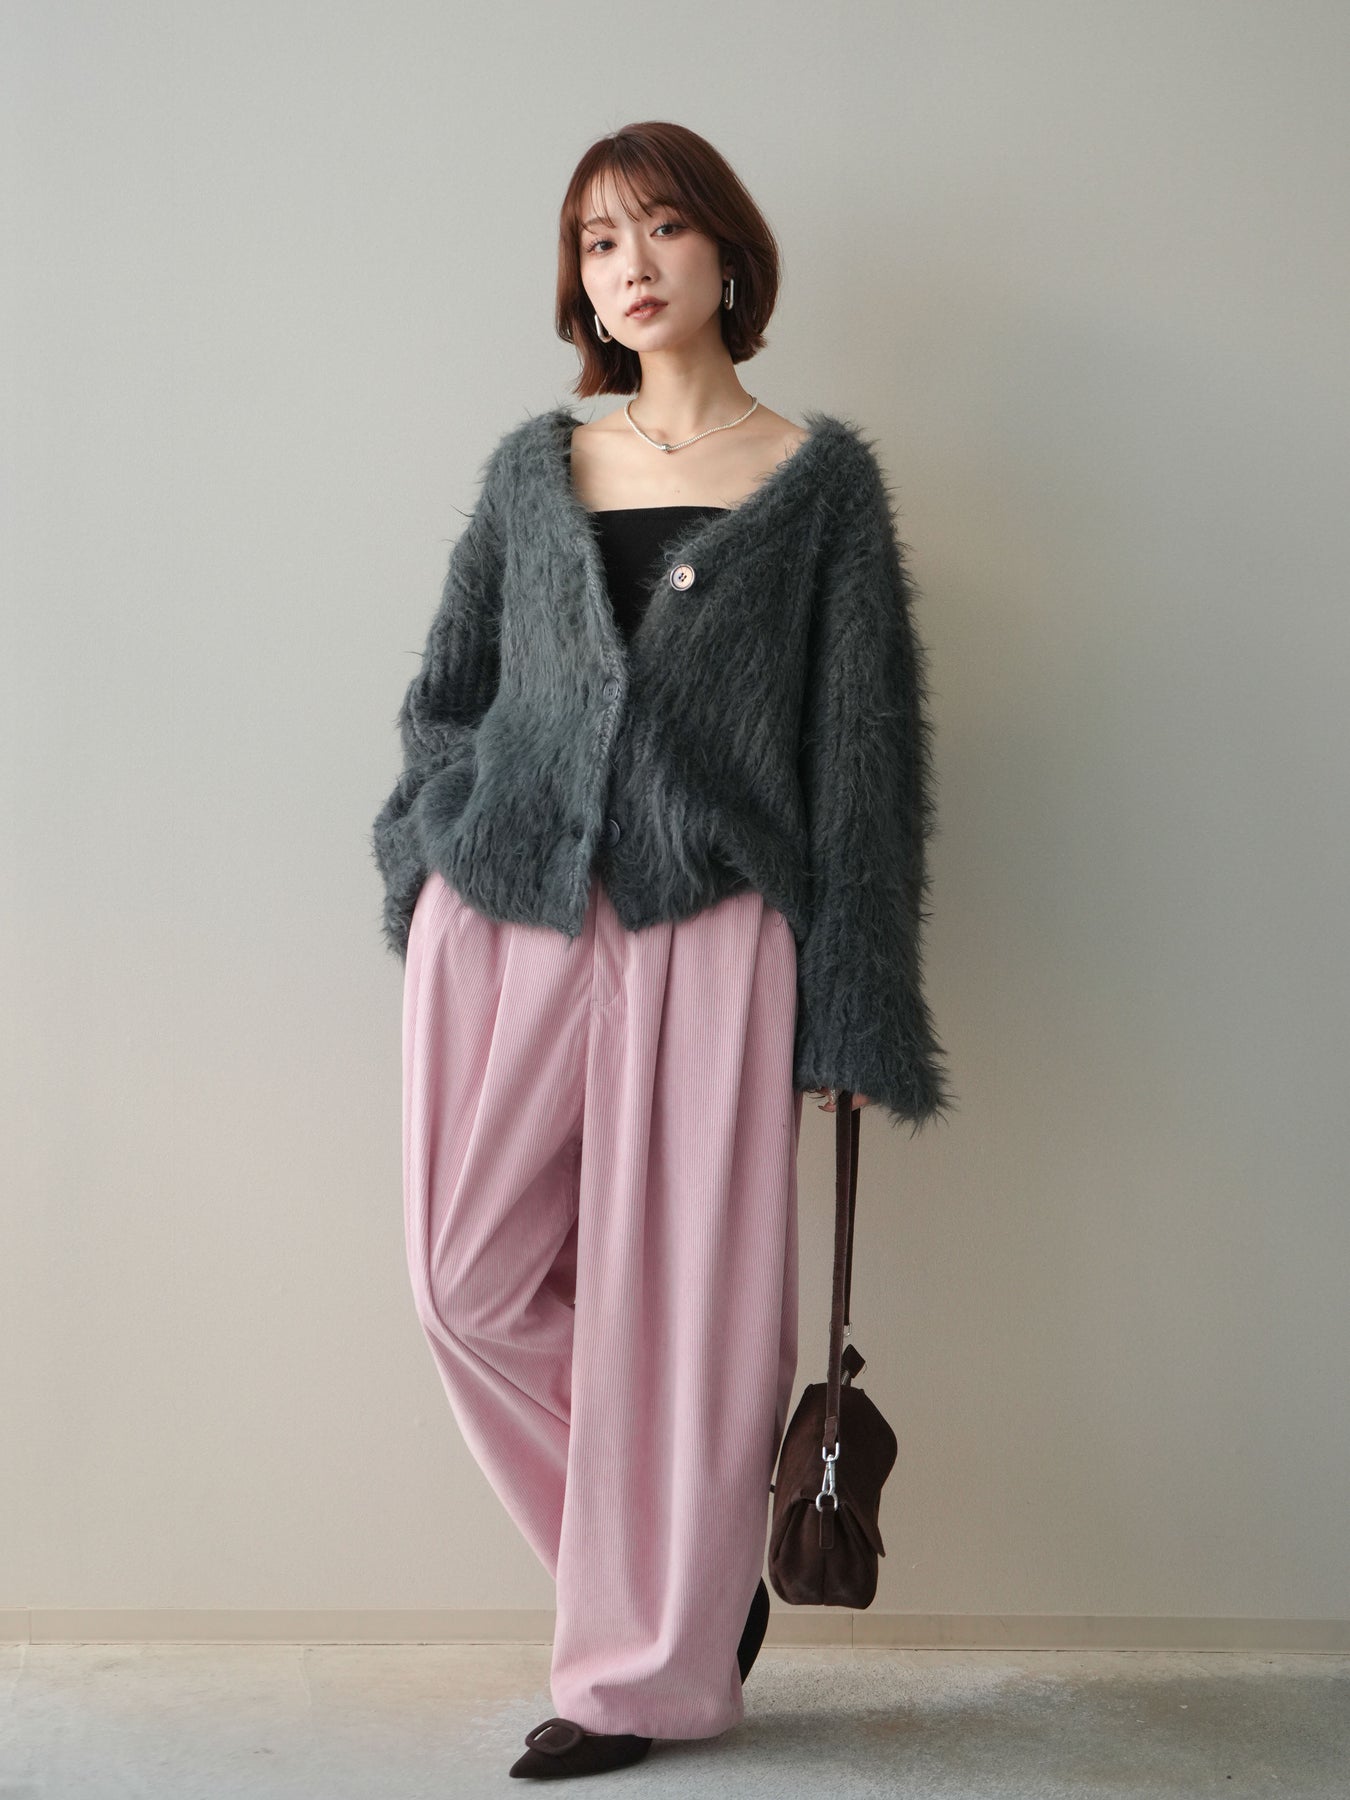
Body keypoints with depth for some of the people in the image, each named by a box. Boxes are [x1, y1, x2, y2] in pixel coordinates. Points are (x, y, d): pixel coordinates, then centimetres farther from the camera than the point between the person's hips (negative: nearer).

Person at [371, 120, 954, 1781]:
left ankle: (644, 1671, 18)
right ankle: (690, 1560, 23)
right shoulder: (534, 467, 13)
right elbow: (446, 691, 20)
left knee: (676, 1301, 0)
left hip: (707, 928, -3)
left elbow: (862, 749, 1)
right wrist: (436, 851, 4)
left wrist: (848, 1010, -4)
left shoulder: (818, 478, 4)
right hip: (504, 913, 4)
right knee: (474, 1279, 1)